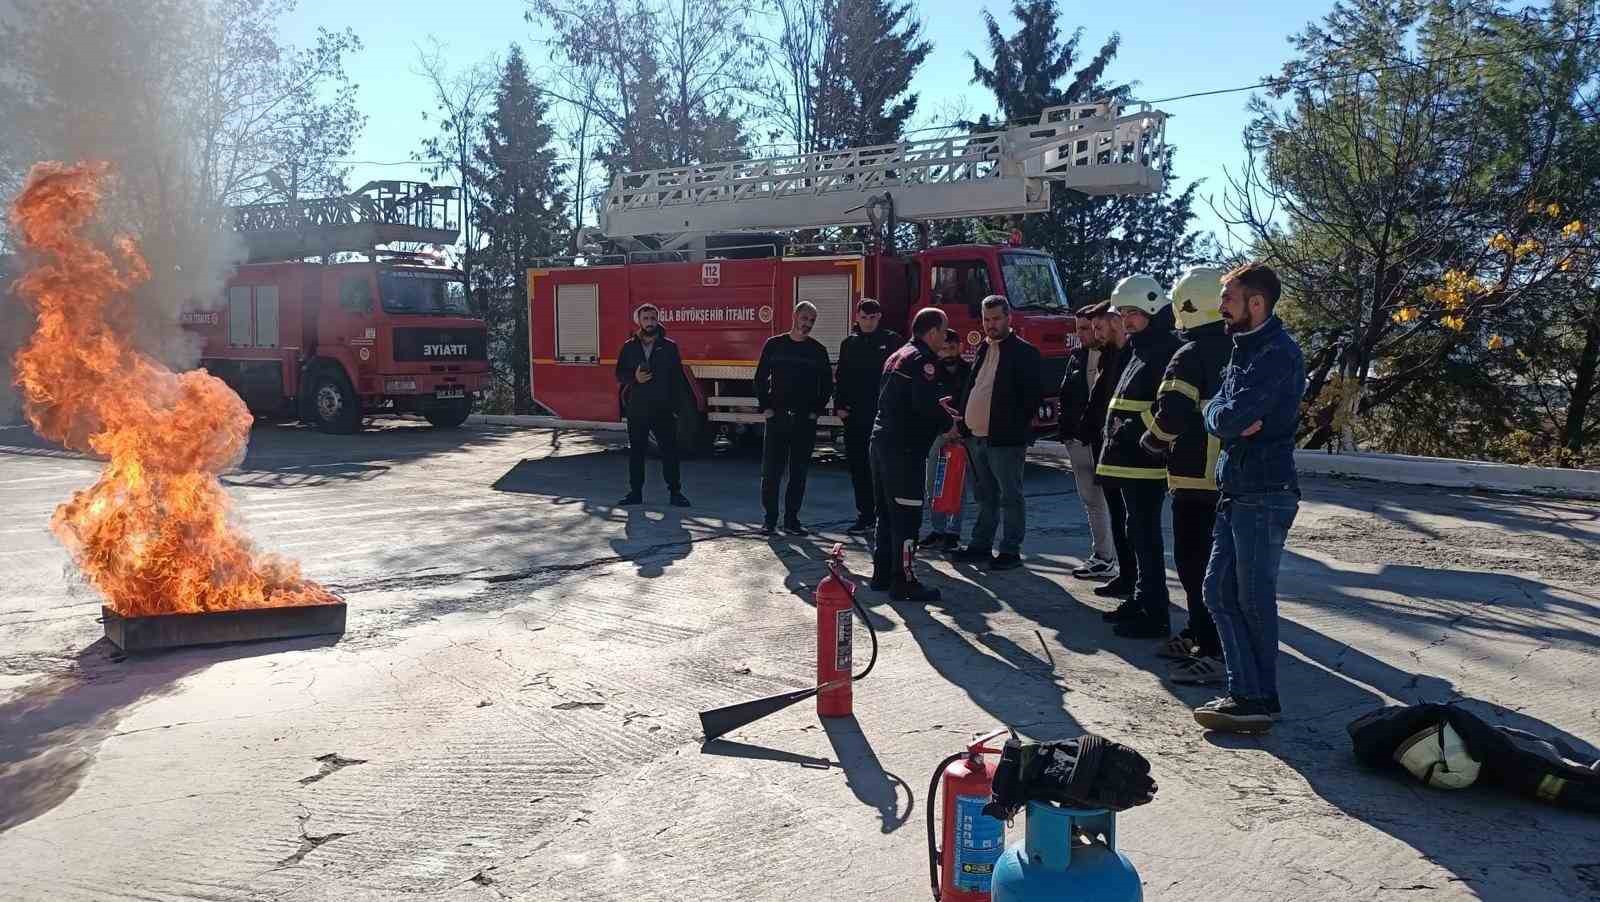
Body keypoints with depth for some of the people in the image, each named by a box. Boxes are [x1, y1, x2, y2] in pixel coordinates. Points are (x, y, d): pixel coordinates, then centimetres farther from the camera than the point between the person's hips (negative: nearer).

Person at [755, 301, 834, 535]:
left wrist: (817, 410, 1)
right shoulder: (774, 345, 4)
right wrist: (765, 407, -2)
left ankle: (791, 520, 12)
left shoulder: (818, 351, 7)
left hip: (805, 420, 1)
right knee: (771, 471, -2)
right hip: (777, 417, -1)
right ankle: (770, 520, 6)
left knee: (798, 472, 4)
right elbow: (760, 378, 6)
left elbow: (827, 385, 11)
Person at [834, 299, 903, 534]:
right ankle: (865, 515, 15)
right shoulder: (850, 343, 12)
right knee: (859, 467, 7)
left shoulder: (893, 341, 0)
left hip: (884, 415, -4)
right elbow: (841, 378, 15)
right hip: (855, 416, 4)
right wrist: (839, 406, 3)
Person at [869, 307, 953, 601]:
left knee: (887, 513, 16)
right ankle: (903, 582, -4)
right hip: (904, 449, -10)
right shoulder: (922, 360, -12)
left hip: (882, 442, 10)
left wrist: (936, 403, 25)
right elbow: (926, 405, -23)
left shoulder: (897, 356, 18)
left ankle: (882, 574, 23)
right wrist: (948, 425, -7)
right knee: (907, 516, -6)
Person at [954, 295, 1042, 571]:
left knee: (1010, 497, 2)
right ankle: (981, 545, 25)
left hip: (1005, 439, -7)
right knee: (985, 496, 16)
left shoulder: (1024, 352, -7)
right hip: (976, 436, 7)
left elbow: (1034, 394, -10)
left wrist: (1021, 428, -13)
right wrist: (964, 421, 9)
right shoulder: (982, 349, 15)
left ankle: (1010, 550, 8)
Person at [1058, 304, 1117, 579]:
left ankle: (1105, 557, 4)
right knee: (1090, 500, 12)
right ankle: (1101, 555, 21)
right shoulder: (1076, 355, 12)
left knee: (1107, 501, -3)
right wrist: (1065, 430, 5)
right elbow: (1066, 395, 14)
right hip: (1079, 440, 7)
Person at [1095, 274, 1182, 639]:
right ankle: (1141, 600, 28)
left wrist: (1130, 431, -19)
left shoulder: (1165, 350, -13)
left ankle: (1155, 616, 0)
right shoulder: (1139, 350, 18)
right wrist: (1116, 434, 13)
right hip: (1130, 462, 10)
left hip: (1146, 463, -10)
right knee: (1137, 533, 17)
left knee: (1145, 537, -6)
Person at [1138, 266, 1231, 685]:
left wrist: (1153, 439, -5)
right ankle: (1197, 634, 30)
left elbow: (1172, 415, -24)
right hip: (1230, 474, 9)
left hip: (1196, 477, -9)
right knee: (1201, 560, 19)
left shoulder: (1191, 356, -15)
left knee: (1196, 564, -4)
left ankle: (1216, 653, -4)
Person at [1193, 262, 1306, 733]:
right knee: (1220, 591, 9)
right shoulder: (1244, 347, 16)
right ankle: (1244, 692, 16)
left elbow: (1231, 417, -24)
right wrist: (1233, 420, -10)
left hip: (1265, 494, -9)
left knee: (1253, 600, 0)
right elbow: (1216, 412, 10)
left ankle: (1259, 700, 12)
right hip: (1236, 490, 9)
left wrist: (1229, 418, -2)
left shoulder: (1278, 353, -15)